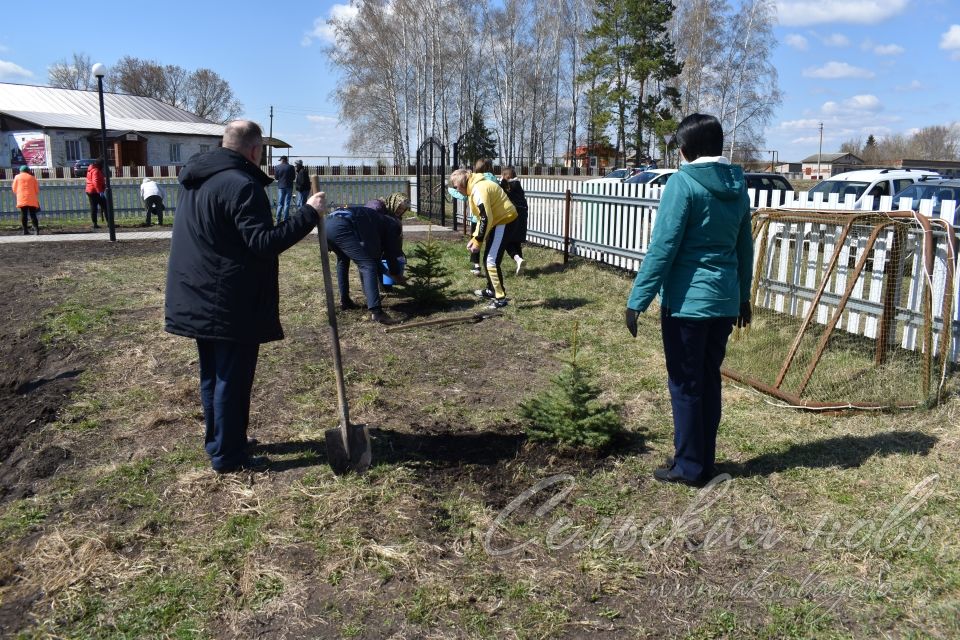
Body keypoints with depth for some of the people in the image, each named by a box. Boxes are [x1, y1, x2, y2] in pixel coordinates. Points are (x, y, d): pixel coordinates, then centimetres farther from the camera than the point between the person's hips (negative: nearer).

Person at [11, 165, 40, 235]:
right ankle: (36, 229, -15)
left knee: (23, 215, 1)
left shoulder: (17, 177, 10)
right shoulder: (32, 178, 11)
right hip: (32, 199, 0)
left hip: (22, 199, 0)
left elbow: (14, 189, 9)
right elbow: (37, 190, 8)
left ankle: (25, 231, -3)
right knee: (33, 214, -1)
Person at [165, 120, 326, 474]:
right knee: (232, 379, 2)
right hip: (232, 304, -9)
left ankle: (218, 441, 32)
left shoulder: (195, 177, 11)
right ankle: (228, 455, 12)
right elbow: (264, 243, -25)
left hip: (197, 297, 9)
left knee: (212, 375, 19)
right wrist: (309, 213, -22)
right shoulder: (242, 185, -19)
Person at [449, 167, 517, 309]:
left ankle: (501, 298, -6)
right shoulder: (476, 188, 14)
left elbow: (486, 219, -24)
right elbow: (483, 217, 19)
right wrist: (474, 238, 12)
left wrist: (478, 241, -17)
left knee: (492, 261, -11)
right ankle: (491, 290, 34)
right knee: (488, 258, 19)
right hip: (500, 221, 10)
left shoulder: (478, 189, -20)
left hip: (504, 222, -10)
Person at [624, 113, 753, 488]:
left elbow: (662, 247, -17)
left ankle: (689, 467, 13)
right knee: (709, 381, 15)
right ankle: (704, 461, 25)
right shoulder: (737, 185, 10)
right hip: (725, 302, 7)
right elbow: (745, 247, 16)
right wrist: (743, 296, 26)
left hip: (687, 301, -7)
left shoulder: (683, 182, -12)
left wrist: (638, 300, -15)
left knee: (685, 385, 3)